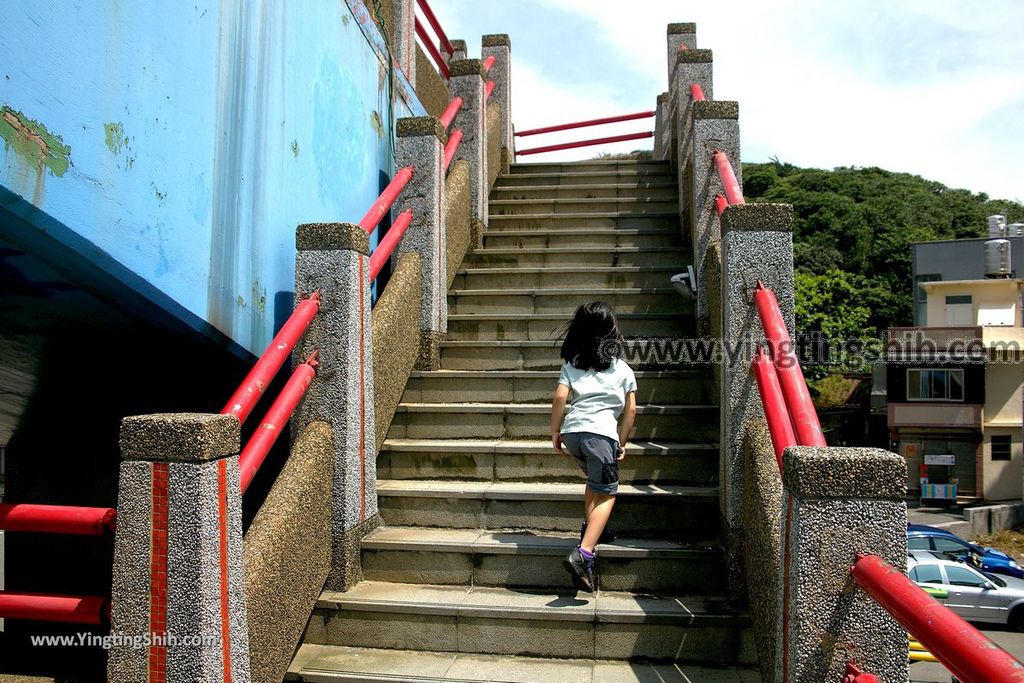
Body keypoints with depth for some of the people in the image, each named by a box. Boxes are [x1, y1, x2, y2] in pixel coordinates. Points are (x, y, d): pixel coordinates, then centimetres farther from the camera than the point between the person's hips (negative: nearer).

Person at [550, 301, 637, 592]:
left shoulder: (571, 364, 13)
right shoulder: (622, 368, 12)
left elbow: (560, 397, -1)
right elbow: (630, 410, 10)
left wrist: (555, 432, 8)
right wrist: (621, 443, 19)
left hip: (572, 431, 4)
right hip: (602, 433, -3)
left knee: (595, 480, 29)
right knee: (606, 493, -2)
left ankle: (590, 527, 33)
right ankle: (583, 554, -17)